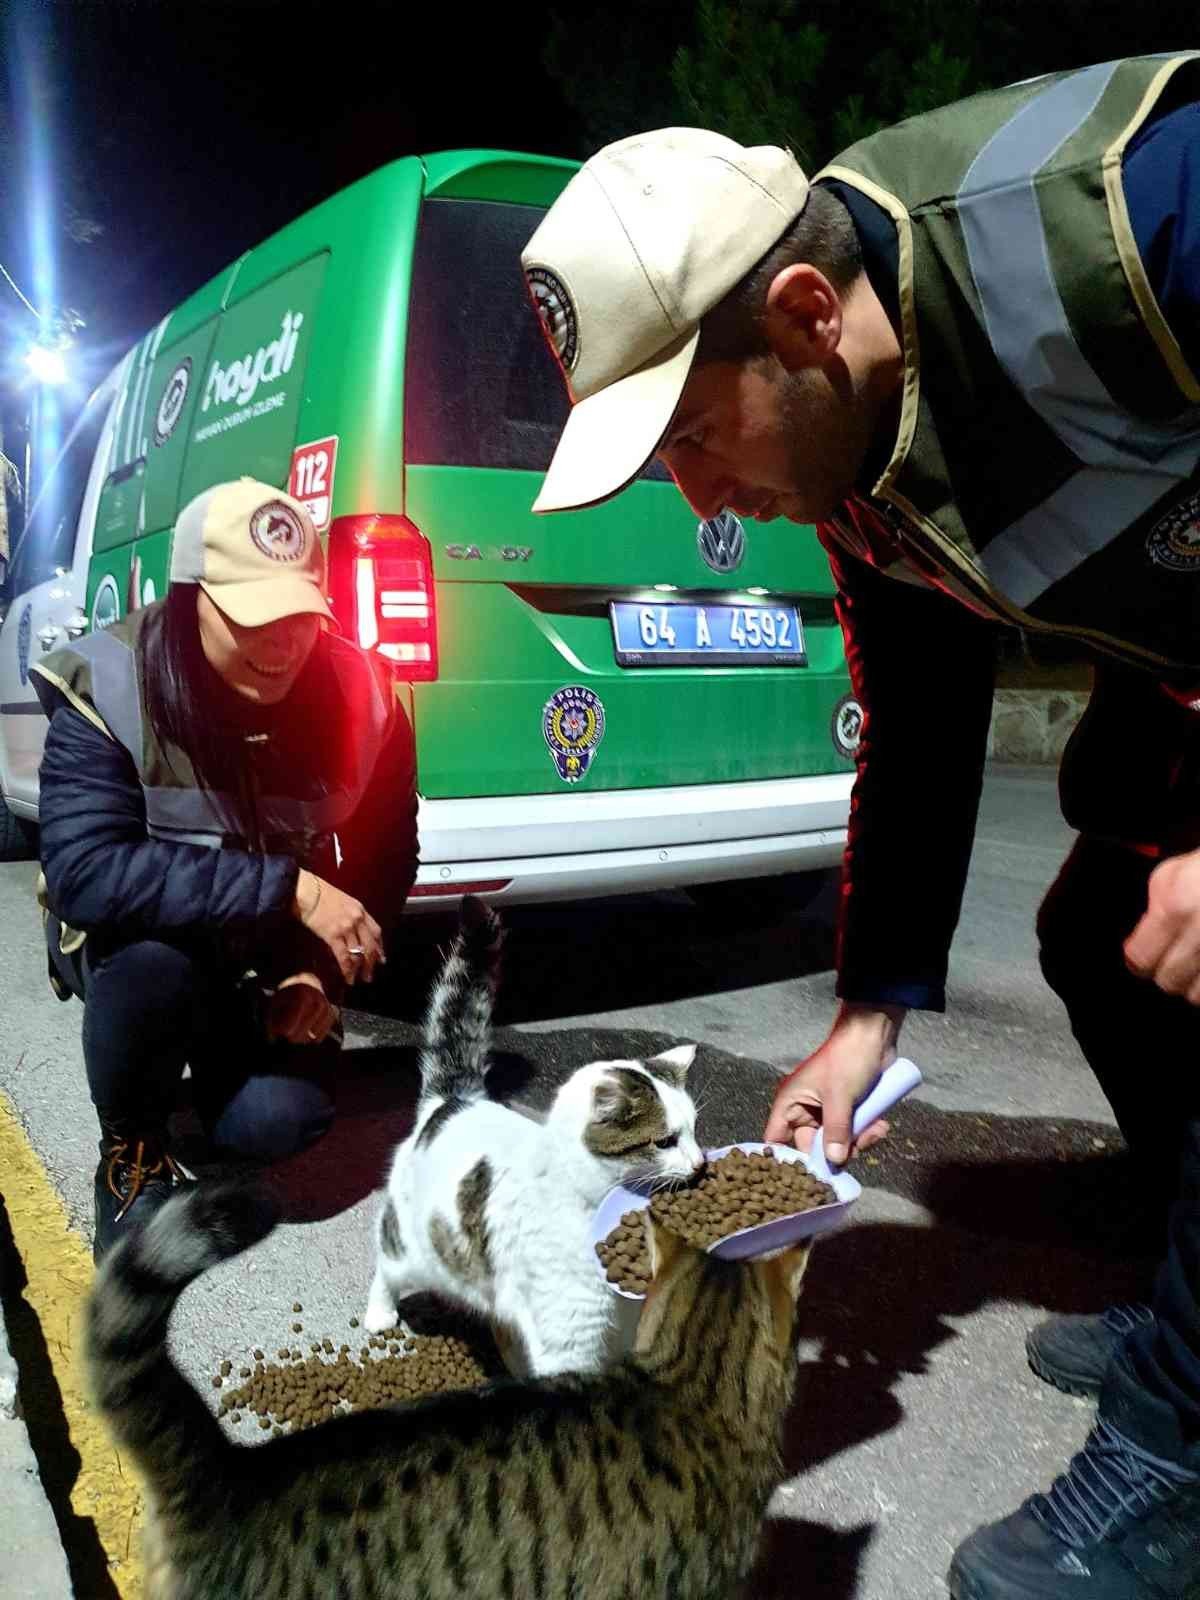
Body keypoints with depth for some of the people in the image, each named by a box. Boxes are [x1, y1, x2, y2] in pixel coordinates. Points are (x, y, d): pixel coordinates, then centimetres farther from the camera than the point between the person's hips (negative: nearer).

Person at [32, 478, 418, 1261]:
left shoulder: (359, 694, -17)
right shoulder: (107, 687, -26)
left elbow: (386, 859, -4)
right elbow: (83, 871, -36)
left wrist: (322, 972, -18)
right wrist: (287, 888, -42)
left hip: (274, 954, 2)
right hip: (128, 944, -2)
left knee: (278, 1121, -21)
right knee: (150, 960, -36)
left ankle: (219, 1051, 17)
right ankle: (132, 1151, -5)